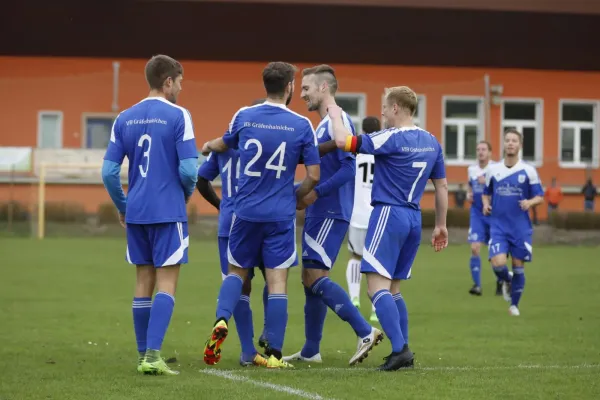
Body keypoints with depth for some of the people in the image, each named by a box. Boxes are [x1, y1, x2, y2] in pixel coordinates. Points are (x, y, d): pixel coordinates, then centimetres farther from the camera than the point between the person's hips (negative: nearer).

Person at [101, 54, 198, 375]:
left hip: (135, 213, 5)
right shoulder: (178, 116, -9)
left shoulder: (124, 119, 7)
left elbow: (109, 171, 5)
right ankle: (152, 354, -16)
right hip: (168, 212, -5)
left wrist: (122, 207, 19)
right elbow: (188, 169, -14)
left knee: (144, 282, 13)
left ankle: (144, 355, 17)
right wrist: (188, 192, 8)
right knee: (166, 283, -4)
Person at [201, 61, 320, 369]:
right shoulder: (301, 125, -5)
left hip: (246, 212, 2)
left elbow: (225, 144, 21)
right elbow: (313, 176, -3)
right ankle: (274, 354, -1)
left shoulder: (244, 116, 0)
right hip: (281, 214, -2)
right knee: (277, 282, 1)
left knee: (236, 271, 18)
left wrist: (208, 146, 44)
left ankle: (222, 320, -8)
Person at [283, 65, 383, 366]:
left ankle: (365, 332, -13)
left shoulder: (338, 122, -13)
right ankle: (311, 351, 17)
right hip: (318, 214, 10)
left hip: (330, 213, -10)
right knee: (310, 279, 11)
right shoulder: (323, 125, 17)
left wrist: (315, 193, -22)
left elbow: (349, 169, -21)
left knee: (315, 277, -14)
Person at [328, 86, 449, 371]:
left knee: (377, 285, -10)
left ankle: (400, 348, -22)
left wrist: (335, 115, 2)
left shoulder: (392, 138, -12)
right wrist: (440, 225, 25)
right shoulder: (431, 142, 11)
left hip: (388, 214, -8)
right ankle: (403, 352, 11)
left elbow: (343, 141, -17)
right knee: (393, 289, 15)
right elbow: (442, 187, 17)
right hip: (413, 219, 8)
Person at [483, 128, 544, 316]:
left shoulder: (528, 171, -2)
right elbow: (486, 193, 18)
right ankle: (507, 280, 19)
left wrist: (530, 202, -20)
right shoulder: (493, 170, 4)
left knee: (518, 266, 3)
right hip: (498, 225, 1)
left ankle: (514, 305, 21)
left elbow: (540, 197, 2)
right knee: (498, 264, -16)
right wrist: (486, 204, -4)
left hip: (521, 227, -1)